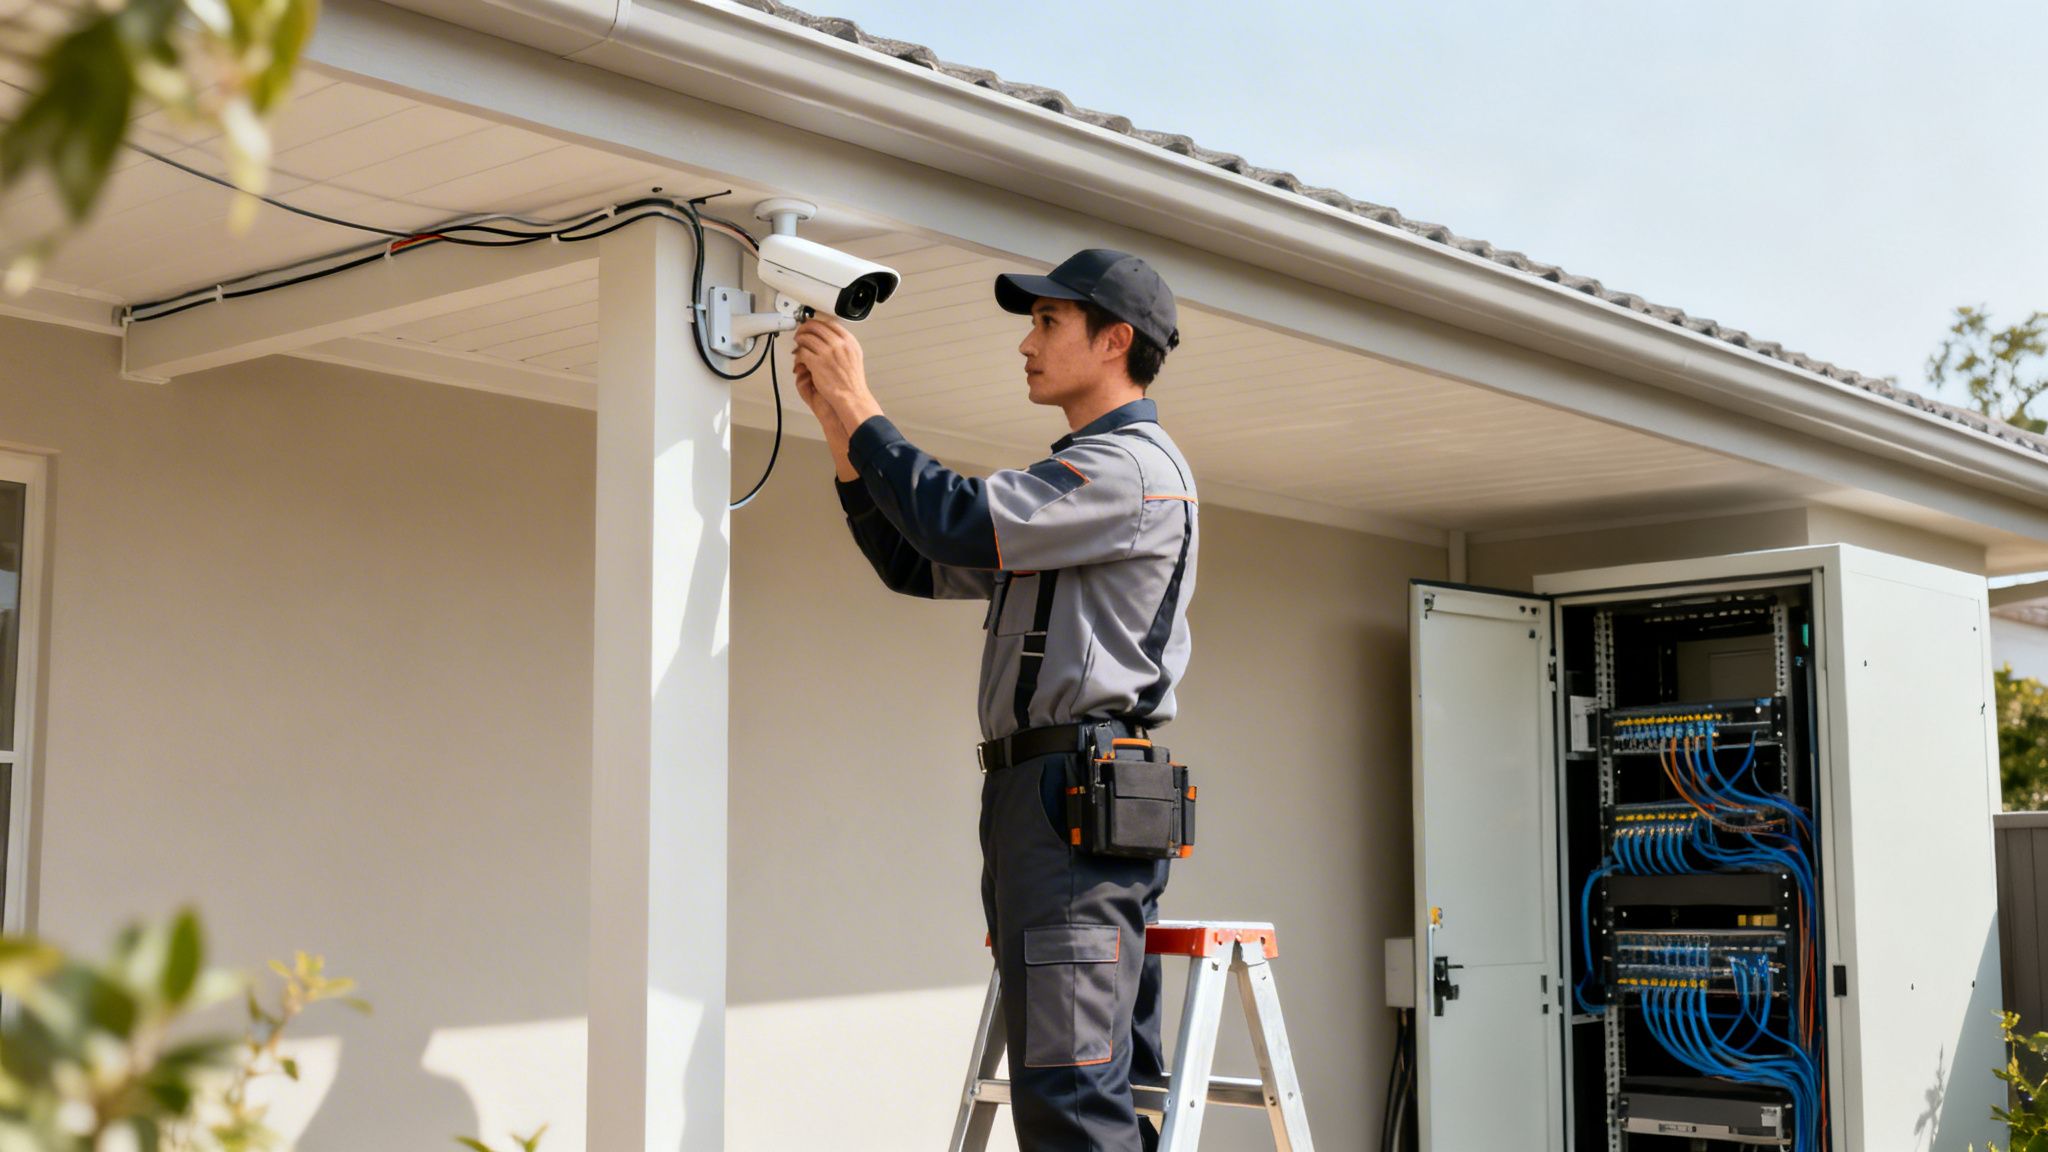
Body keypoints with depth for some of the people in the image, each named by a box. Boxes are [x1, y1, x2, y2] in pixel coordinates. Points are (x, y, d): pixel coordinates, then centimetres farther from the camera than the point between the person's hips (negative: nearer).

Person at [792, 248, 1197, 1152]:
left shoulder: (1134, 465, -5)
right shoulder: (1073, 481, 27)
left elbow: (957, 520, -16)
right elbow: (916, 564, 25)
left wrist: (859, 408, -4)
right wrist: (840, 427, 16)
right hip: (1035, 794, 10)